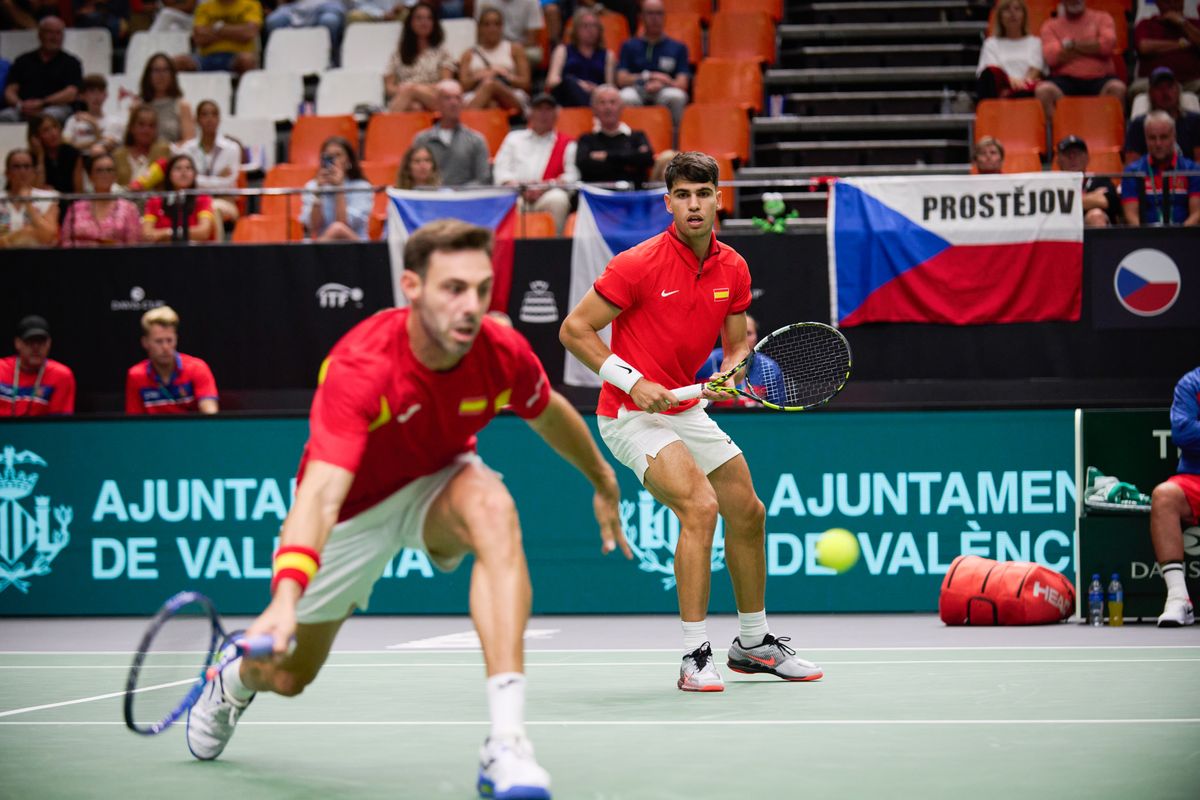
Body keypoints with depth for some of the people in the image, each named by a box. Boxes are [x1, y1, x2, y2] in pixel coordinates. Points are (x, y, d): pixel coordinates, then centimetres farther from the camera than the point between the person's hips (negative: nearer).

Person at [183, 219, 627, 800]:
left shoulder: (503, 353, -24)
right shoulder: (360, 366, -38)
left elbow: (550, 414, 2)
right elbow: (321, 491, -49)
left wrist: (603, 483, 17)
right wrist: (285, 598, -63)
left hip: (438, 482, 2)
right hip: (354, 505, -2)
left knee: (492, 507, -36)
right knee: (286, 675, 12)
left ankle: (507, 744, -42)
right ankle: (233, 677, 56)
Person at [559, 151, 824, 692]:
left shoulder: (733, 269, 1)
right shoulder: (639, 265, -19)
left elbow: (737, 345, 11)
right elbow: (573, 330, -14)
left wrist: (731, 373, -12)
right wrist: (633, 381, -21)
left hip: (687, 411, 8)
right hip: (632, 416, -8)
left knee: (748, 512, 12)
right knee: (700, 506, -25)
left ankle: (753, 643, 31)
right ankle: (694, 656, -18)